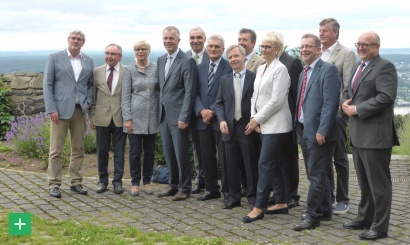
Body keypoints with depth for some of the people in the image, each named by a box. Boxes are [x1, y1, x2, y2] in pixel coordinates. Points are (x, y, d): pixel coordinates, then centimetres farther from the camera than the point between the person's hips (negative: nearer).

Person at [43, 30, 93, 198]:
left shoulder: (88, 61, 11)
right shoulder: (55, 58, 1)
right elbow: (47, 84, -2)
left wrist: (89, 101, 0)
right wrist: (51, 109, -9)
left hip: (80, 110, 4)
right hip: (60, 109, -3)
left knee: (78, 149, 7)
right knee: (56, 149, -2)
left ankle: (76, 182, 17)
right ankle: (54, 184, 5)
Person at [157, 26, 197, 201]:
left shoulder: (187, 62, -10)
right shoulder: (160, 61, 13)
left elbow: (190, 92, -14)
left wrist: (184, 117, -18)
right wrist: (160, 110, 10)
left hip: (178, 116, -7)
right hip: (164, 114, 7)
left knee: (181, 153, -1)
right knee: (168, 153, 12)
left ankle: (184, 188, 11)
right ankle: (174, 185, 24)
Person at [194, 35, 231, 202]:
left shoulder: (229, 68, -5)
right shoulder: (200, 68, 13)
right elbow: (196, 93, 9)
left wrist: (213, 112, -14)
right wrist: (201, 110, -8)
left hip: (220, 119, -5)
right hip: (203, 119, 5)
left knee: (224, 157, 0)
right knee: (207, 156, 9)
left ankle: (227, 190, 10)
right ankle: (211, 189, 19)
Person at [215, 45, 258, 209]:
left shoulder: (254, 78, -2)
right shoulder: (224, 80, 11)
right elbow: (219, 103, 10)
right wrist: (221, 120, -5)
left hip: (248, 127, -4)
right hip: (230, 128, 4)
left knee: (251, 164, 3)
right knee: (232, 165, 9)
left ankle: (252, 196, 13)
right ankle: (234, 197, 18)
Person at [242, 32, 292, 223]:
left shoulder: (280, 69, -12)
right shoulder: (261, 69, 14)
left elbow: (276, 101, -18)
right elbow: (255, 96, 16)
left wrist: (257, 118, -12)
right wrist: (253, 118, 1)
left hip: (275, 125, -9)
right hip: (264, 125, 9)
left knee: (265, 164, -8)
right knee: (275, 164, 12)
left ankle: (259, 207, -4)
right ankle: (282, 203, 19)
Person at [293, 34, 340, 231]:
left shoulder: (328, 70, -10)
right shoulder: (303, 73, 18)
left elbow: (330, 103, -18)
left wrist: (322, 131, -22)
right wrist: (299, 129, 13)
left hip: (319, 133, -9)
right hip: (304, 131, 9)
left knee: (317, 176, -4)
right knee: (315, 175, 14)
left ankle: (312, 216, 2)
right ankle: (324, 211, 25)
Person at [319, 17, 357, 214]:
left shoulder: (346, 54, -6)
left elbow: (349, 86, -11)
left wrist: (341, 109, -15)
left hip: (336, 114, -5)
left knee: (340, 158, 4)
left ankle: (342, 200, 14)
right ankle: (327, 196, 23)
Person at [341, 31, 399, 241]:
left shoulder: (385, 67, -10)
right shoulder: (357, 67, 18)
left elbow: (386, 97, -22)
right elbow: (347, 91, 24)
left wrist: (357, 109, -18)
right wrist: (345, 102, 0)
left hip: (375, 134, -9)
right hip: (357, 133, 9)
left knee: (378, 182, -1)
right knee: (364, 182, 18)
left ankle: (379, 227, 6)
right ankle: (365, 218, 30)